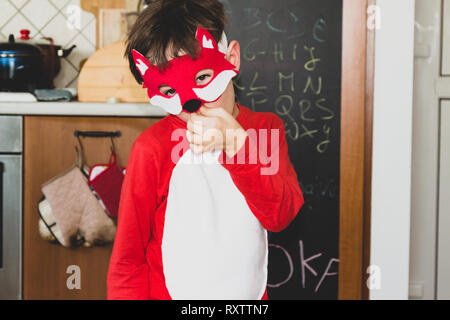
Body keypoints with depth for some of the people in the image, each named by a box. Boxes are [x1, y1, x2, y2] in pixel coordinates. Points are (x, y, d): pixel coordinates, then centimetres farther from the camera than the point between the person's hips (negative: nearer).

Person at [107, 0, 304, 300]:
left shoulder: (266, 128, -3)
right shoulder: (153, 147, -14)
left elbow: (281, 216, -15)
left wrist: (236, 144, -25)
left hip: (251, 291, 3)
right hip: (172, 292, -3)